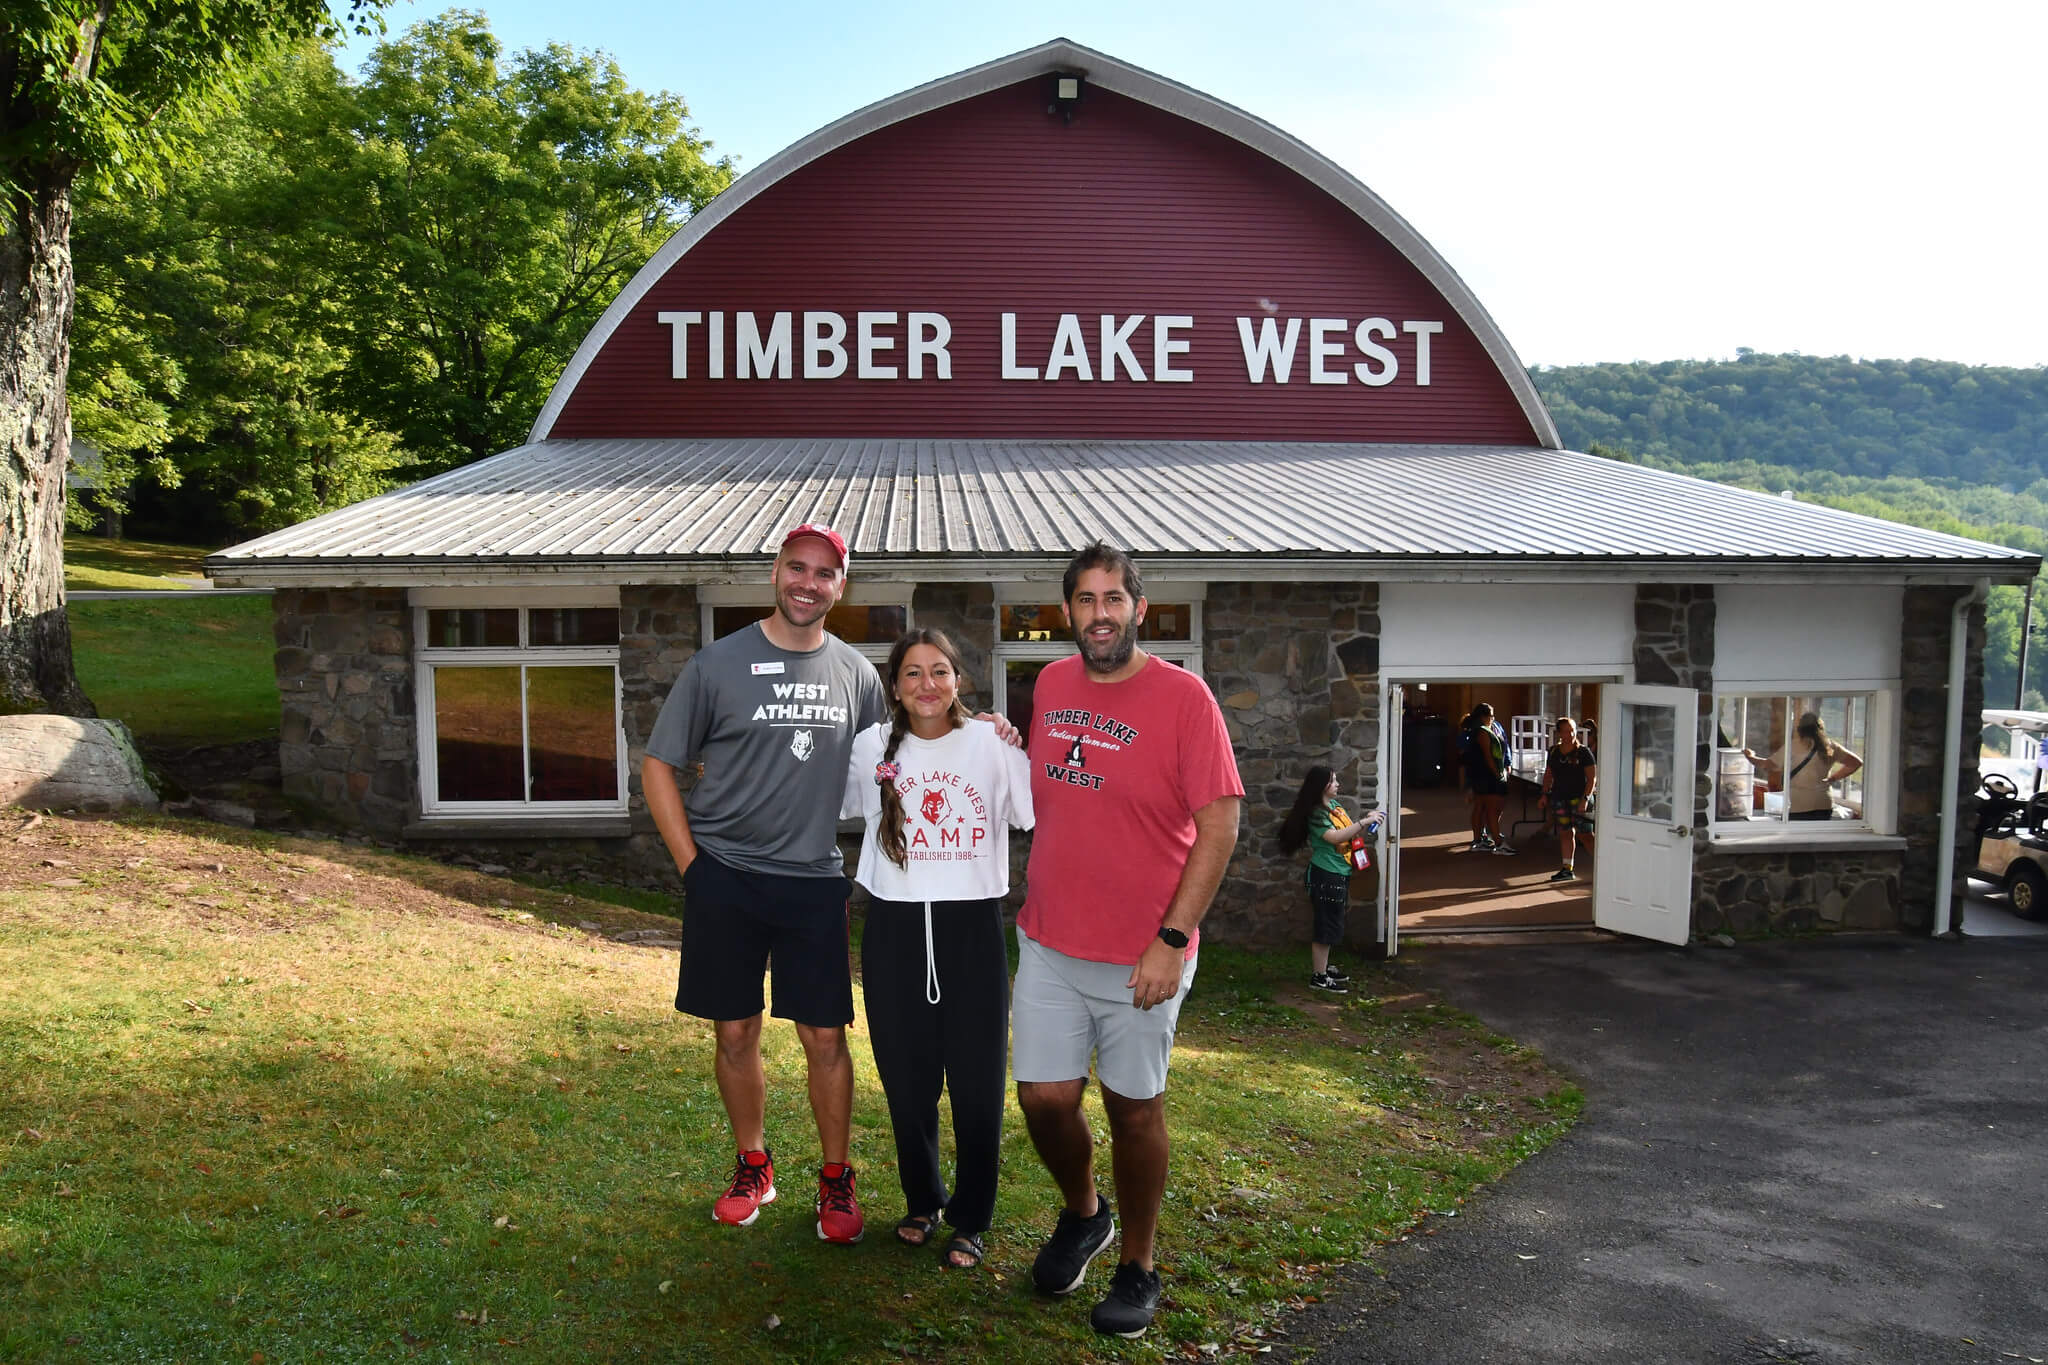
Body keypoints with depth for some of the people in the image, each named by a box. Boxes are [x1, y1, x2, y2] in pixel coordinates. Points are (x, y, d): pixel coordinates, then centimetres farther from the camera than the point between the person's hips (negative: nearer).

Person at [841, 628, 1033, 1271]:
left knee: (977, 1081, 2)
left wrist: (1030, 752, -14)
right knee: (906, 1078, 11)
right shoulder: (872, 748, 4)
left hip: (971, 927, -1)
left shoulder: (991, 745, -1)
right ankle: (922, 1201, 34)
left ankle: (970, 1220, 20)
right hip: (895, 928, 2)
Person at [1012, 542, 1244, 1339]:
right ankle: (1082, 1214, 37)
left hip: (1143, 955, -4)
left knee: (1134, 1108, 8)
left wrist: (1171, 940, -17)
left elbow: (1219, 826, -14)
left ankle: (1138, 1267, 30)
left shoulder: (1182, 696, -12)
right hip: (1048, 942, 4)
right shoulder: (1051, 685, 4)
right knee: (1044, 1098, 6)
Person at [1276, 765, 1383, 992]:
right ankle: (1319, 976, 4)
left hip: (1340, 875, 9)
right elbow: (1335, 837, -29)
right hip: (1325, 876, -9)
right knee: (1324, 924, -3)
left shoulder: (1335, 806, 10)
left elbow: (1352, 835, 16)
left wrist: (1367, 823, -3)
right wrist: (1364, 821, -27)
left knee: (1331, 924, 19)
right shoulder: (1316, 813, -17)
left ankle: (1324, 966, 32)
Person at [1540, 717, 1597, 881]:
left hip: (1579, 798, -5)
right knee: (1565, 833, 8)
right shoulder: (1554, 752, 7)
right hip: (1559, 797, 5)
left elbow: (1592, 778, -9)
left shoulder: (1583, 752, -7)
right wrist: (1545, 794, 10)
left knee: (1585, 834, -7)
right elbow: (1548, 775, 18)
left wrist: (1585, 799, -16)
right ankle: (1567, 869, 14)